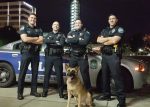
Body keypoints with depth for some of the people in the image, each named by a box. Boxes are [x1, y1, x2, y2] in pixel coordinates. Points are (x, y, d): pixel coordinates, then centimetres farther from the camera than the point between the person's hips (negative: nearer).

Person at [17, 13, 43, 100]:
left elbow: (41, 41, -3)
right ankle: (20, 93, 5)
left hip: (36, 53, 4)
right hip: (26, 53, -3)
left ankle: (34, 91, 18)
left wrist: (30, 40, -11)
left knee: (35, 72, 7)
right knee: (23, 73, -2)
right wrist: (36, 38, -6)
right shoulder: (24, 28, 3)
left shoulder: (39, 29, 11)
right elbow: (25, 39, -15)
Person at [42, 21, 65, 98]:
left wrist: (51, 43, -9)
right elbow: (45, 41, -6)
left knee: (59, 74, -1)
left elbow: (61, 44, -12)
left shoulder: (61, 35, 9)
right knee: (47, 73, 3)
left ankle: (61, 91, 10)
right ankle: (45, 90, 13)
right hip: (49, 57, 2)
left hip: (57, 57, -2)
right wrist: (55, 41, -12)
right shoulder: (49, 34, 16)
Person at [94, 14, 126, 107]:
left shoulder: (120, 29, 2)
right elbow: (98, 40, 5)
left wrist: (104, 41, 0)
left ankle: (122, 99, -6)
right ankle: (106, 95, 23)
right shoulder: (104, 30, 21)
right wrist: (109, 38, -7)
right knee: (105, 76, 11)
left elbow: (114, 41, -14)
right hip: (104, 55, 7)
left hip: (114, 55, -6)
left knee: (117, 76, -10)